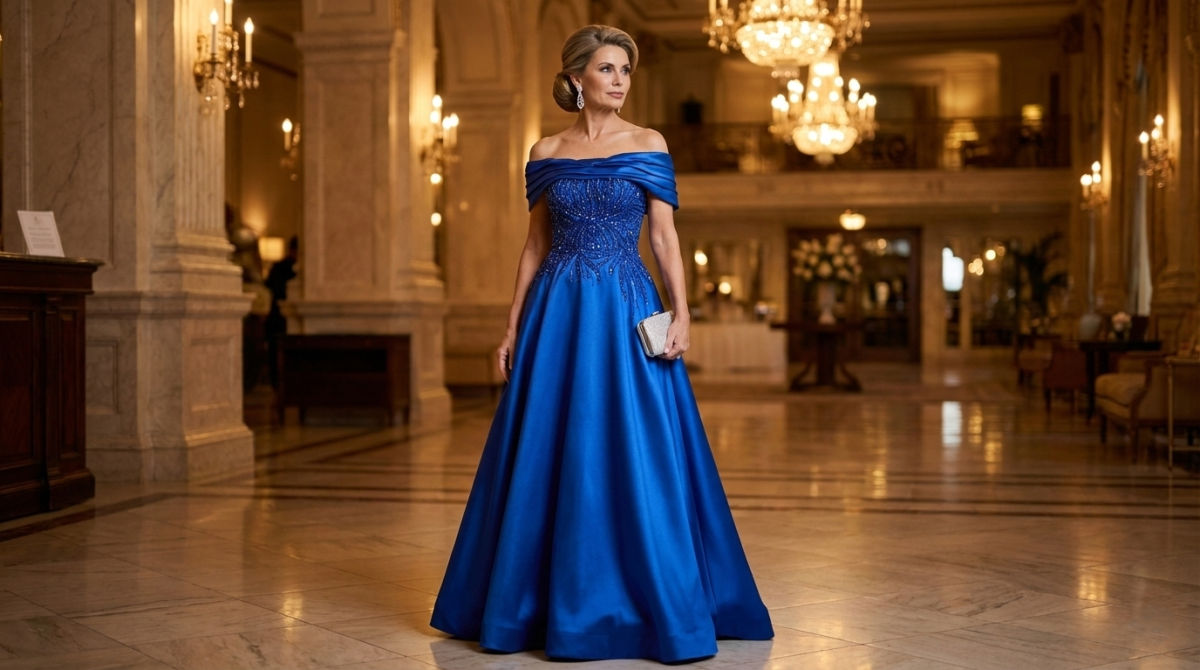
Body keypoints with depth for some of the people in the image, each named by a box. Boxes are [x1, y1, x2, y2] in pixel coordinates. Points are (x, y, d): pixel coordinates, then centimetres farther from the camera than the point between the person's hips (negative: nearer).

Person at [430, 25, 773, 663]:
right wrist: (513, 327, 7)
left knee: (634, 454, -3)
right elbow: (535, 243, 11)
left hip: (628, 311, -2)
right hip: (557, 312, 2)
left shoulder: (648, 146, 3)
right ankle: (542, 600, 19)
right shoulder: (546, 153, 9)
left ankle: (651, 605, 10)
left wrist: (681, 313, -12)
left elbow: (665, 235, 0)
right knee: (545, 456, 5)